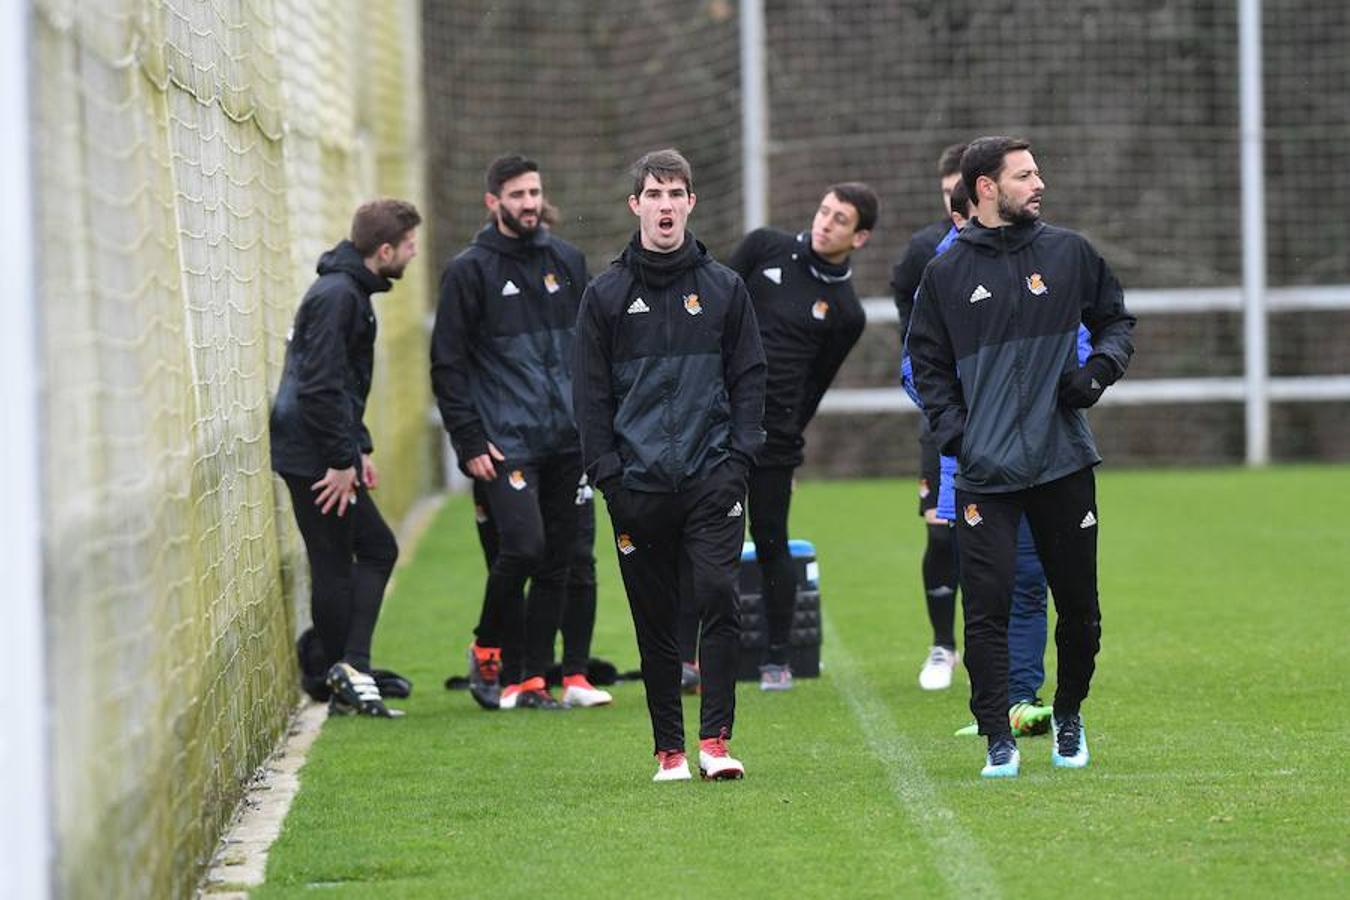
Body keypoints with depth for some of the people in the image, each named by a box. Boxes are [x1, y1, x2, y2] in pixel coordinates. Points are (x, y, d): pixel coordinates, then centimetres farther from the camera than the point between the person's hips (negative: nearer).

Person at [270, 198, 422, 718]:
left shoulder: (349, 291, 16)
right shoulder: (338, 295, -17)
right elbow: (320, 386, -23)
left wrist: (360, 448, 22)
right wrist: (342, 460, -21)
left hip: (326, 455, 10)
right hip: (314, 457, -10)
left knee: (377, 548, 10)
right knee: (335, 567, -4)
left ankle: (347, 676, 4)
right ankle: (350, 674, 2)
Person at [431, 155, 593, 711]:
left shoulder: (567, 262, 13)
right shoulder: (469, 272, -1)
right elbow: (448, 366, -2)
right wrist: (469, 442, -8)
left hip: (568, 440, 5)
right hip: (506, 443, -5)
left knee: (556, 561, 3)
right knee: (523, 547, -17)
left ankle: (531, 677, 10)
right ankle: (488, 648, 6)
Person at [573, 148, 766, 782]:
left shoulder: (724, 289, 8)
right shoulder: (606, 295, 6)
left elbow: (749, 379, 9)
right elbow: (591, 395, 6)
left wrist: (739, 458, -3)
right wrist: (608, 474, -4)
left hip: (713, 482, 0)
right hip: (637, 486, 0)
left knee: (718, 602, -13)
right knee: (656, 623, 4)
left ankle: (715, 739, -9)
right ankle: (669, 749, 11)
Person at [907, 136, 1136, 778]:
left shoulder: (1069, 253, 7)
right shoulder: (947, 273, 3)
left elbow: (1117, 321, 17)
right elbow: (928, 364, 9)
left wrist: (1097, 371, -3)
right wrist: (955, 433, -5)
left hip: (1065, 461, 2)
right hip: (985, 472, -2)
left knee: (1079, 605, 8)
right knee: (988, 608, -8)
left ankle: (1069, 717, 29)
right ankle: (998, 740, -2)